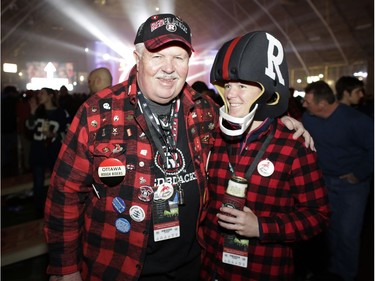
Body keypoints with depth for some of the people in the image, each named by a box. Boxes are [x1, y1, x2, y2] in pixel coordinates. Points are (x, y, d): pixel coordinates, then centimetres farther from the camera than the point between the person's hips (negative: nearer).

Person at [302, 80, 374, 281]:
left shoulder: (355, 121, -21)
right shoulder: (308, 117, -7)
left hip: (352, 182, -4)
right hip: (325, 180, 5)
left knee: (348, 233, 1)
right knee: (331, 228, 16)